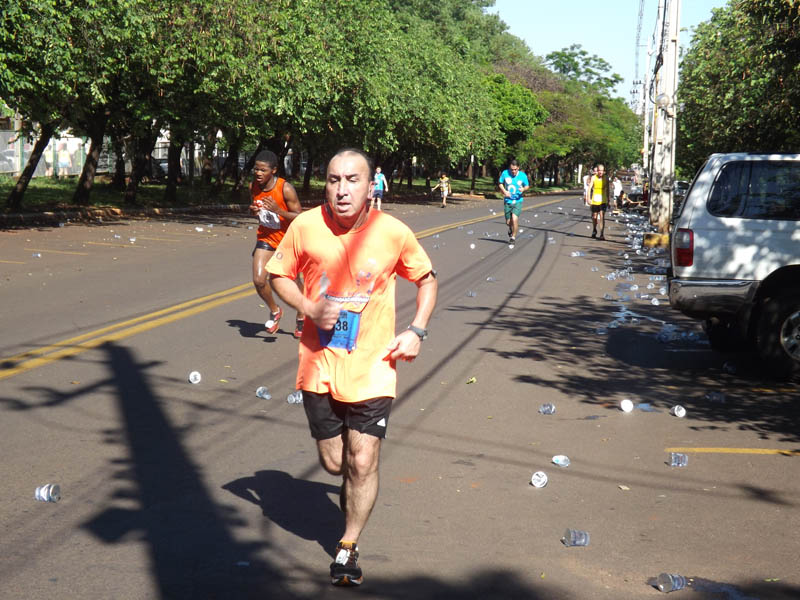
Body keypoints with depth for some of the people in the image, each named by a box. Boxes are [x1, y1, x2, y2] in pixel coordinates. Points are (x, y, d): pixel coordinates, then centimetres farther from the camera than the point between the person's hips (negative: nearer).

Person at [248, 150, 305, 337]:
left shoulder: (286, 189, -23)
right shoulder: (253, 186, -8)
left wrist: (278, 210, -35)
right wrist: (253, 210, -14)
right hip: (266, 237, 3)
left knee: (294, 282, 11)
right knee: (259, 280, -13)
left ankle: (301, 317, 37)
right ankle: (274, 311, 15)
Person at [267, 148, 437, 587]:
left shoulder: (393, 233, -9)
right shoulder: (305, 227, -8)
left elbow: (426, 278, 8)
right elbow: (279, 275, 7)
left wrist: (416, 330, -4)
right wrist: (309, 308, -12)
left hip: (372, 367, -1)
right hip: (319, 366, 1)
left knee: (362, 463, -2)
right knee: (334, 463, 11)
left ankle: (348, 547, 19)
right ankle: (352, 488, 47)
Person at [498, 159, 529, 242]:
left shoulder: (523, 175, -6)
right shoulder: (505, 173, -7)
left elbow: (526, 186, 7)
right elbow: (501, 183, 7)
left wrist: (523, 189, -16)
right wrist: (504, 191, -12)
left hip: (518, 201, -1)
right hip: (507, 201, 2)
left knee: (514, 219, -21)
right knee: (508, 222, 6)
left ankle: (513, 236, -2)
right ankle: (511, 229, 43)